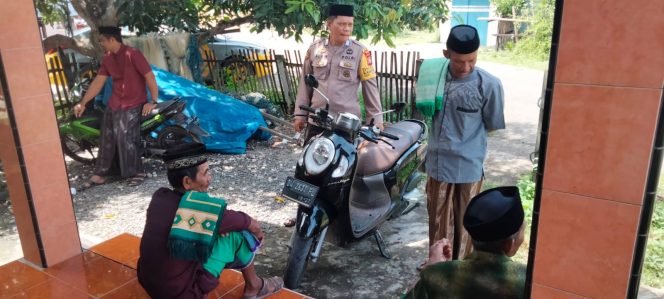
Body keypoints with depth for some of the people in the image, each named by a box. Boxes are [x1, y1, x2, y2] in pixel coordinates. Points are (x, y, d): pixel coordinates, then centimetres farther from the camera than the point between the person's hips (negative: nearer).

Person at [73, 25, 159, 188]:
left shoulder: (133, 54, -15)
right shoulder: (107, 58, 8)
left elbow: (150, 77, -16)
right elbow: (98, 82, 11)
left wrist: (153, 101, -17)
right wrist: (83, 103, 11)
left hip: (133, 104, -7)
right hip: (114, 103, 7)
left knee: (125, 138, -12)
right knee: (106, 139, 9)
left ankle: (138, 172, 5)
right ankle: (100, 174, 19)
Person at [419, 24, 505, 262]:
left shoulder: (489, 85, -16)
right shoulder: (435, 74, -2)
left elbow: (493, 125, -3)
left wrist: (467, 135, 2)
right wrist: (425, 106, -3)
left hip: (468, 165, -4)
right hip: (438, 162, 4)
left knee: (464, 222, 12)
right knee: (438, 218, 19)